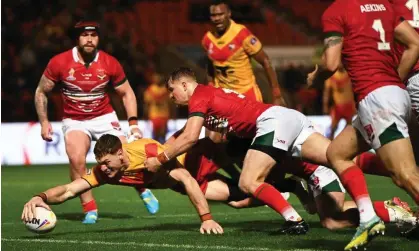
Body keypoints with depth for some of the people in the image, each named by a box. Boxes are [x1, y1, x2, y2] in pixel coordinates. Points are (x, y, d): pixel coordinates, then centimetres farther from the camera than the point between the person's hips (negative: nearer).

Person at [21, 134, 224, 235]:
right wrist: (41, 197, -56)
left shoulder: (150, 150, -46)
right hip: (166, 178, 5)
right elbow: (68, 190, -33)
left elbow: (186, 178, -46)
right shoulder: (103, 171, -29)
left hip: (187, 163, -5)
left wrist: (206, 218, -49)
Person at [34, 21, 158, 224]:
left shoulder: (110, 63, -9)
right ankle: (90, 210, -11)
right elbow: (41, 92, 2)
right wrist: (44, 122, -5)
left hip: (104, 118, 1)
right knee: (76, 159, -26)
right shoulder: (59, 63, -12)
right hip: (74, 121, -1)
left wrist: (133, 123, -6)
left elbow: (126, 93, 4)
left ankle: (143, 190, 23)